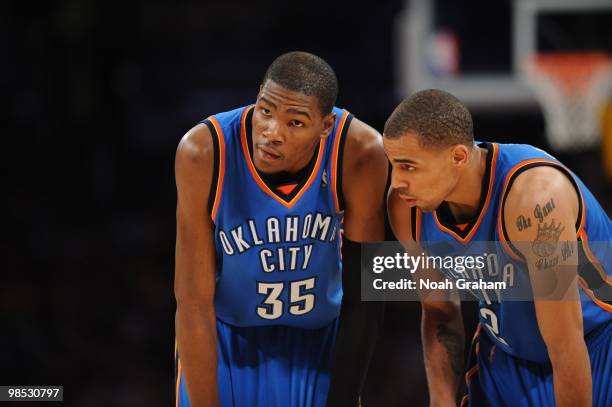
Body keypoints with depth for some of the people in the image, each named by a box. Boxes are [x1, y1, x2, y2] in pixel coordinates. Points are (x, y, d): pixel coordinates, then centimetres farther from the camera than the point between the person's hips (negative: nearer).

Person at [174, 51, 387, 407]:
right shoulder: (205, 153, -28)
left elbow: (363, 296, -16)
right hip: (225, 338, -1)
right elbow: (194, 301, -23)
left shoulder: (360, 154, -26)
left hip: (319, 336, 1)